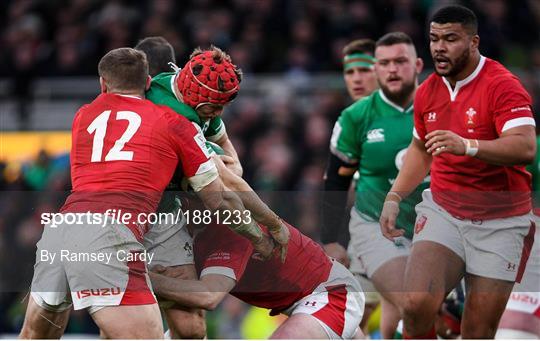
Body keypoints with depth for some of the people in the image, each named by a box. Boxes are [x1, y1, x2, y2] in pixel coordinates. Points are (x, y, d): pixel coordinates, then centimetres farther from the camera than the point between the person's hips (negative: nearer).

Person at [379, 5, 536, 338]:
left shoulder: (502, 85, -13)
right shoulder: (428, 91, 7)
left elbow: (525, 147, -28)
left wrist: (468, 145, -41)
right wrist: (394, 198, 14)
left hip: (500, 221, -4)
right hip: (442, 210, 4)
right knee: (417, 305, -20)